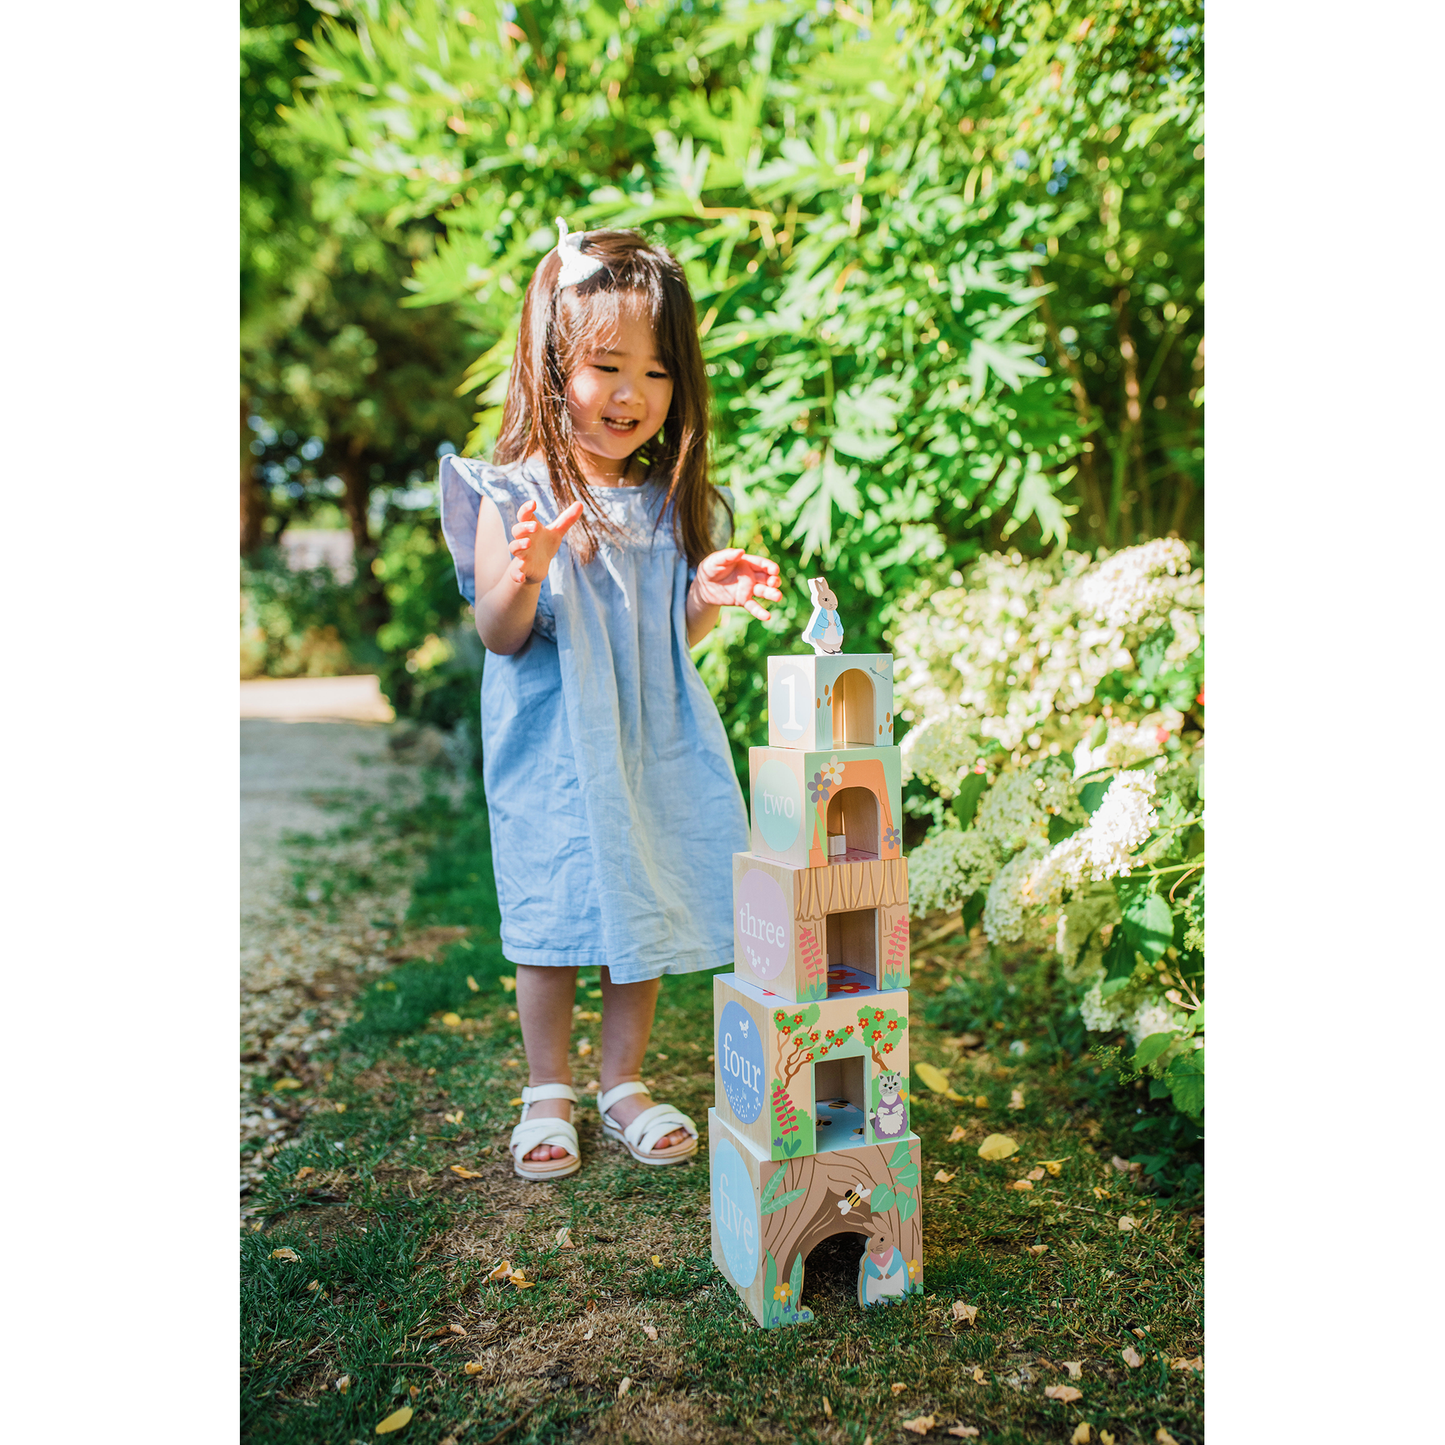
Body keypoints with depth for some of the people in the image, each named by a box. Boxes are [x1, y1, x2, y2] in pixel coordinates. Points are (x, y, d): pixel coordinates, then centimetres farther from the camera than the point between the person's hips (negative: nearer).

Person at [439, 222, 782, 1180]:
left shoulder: (672, 500, 4)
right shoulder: (513, 495, -8)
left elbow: (670, 639, 11)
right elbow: (501, 637, -9)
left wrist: (709, 596, -9)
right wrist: (523, 579, -29)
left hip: (652, 742, 4)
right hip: (554, 748, -3)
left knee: (646, 910, 11)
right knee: (554, 918, 5)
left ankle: (625, 1082, 31)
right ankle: (548, 1091, 27)